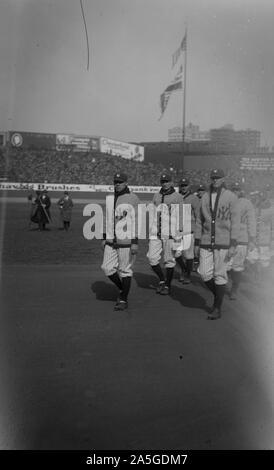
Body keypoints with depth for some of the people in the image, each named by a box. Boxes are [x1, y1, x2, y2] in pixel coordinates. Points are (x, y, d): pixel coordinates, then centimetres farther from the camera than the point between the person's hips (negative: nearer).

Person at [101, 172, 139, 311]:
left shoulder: (132, 199, -7)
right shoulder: (110, 199, 14)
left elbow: (135, 221, -11)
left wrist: (135, 242, -16)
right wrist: (105, 238, 17)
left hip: (126, 241, -6)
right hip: (111, 242, 6)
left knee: (125, 270, 1)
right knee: (107, 268, 4)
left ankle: (123, 300, 15)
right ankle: (122, 289, 28)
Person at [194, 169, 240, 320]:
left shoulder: (230, 197, -1)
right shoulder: (205, 197, 11)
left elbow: (235, 221, -4)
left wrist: (233, 245, -11)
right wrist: (197, 243, 10)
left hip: (223, 242, -4)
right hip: (206, 242, 4)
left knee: (219, 275, 0)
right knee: (204, 273, 1)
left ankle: (217, 308, 13)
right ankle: (218, 295, 28)